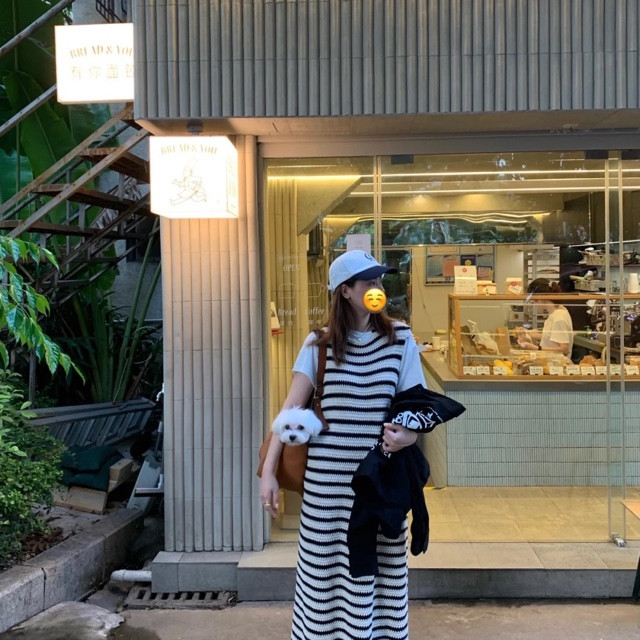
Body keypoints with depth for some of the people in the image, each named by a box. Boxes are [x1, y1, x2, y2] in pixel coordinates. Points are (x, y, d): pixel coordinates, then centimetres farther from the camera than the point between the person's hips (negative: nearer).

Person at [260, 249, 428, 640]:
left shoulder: (400, 339, 1)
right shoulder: (319, 344, -1)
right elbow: (291, 408, -4)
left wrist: (408, 435, -20)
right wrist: (269, 471, -10)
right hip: (327, 479, 0)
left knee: (379, 571, 9)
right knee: (324, 571, 8)